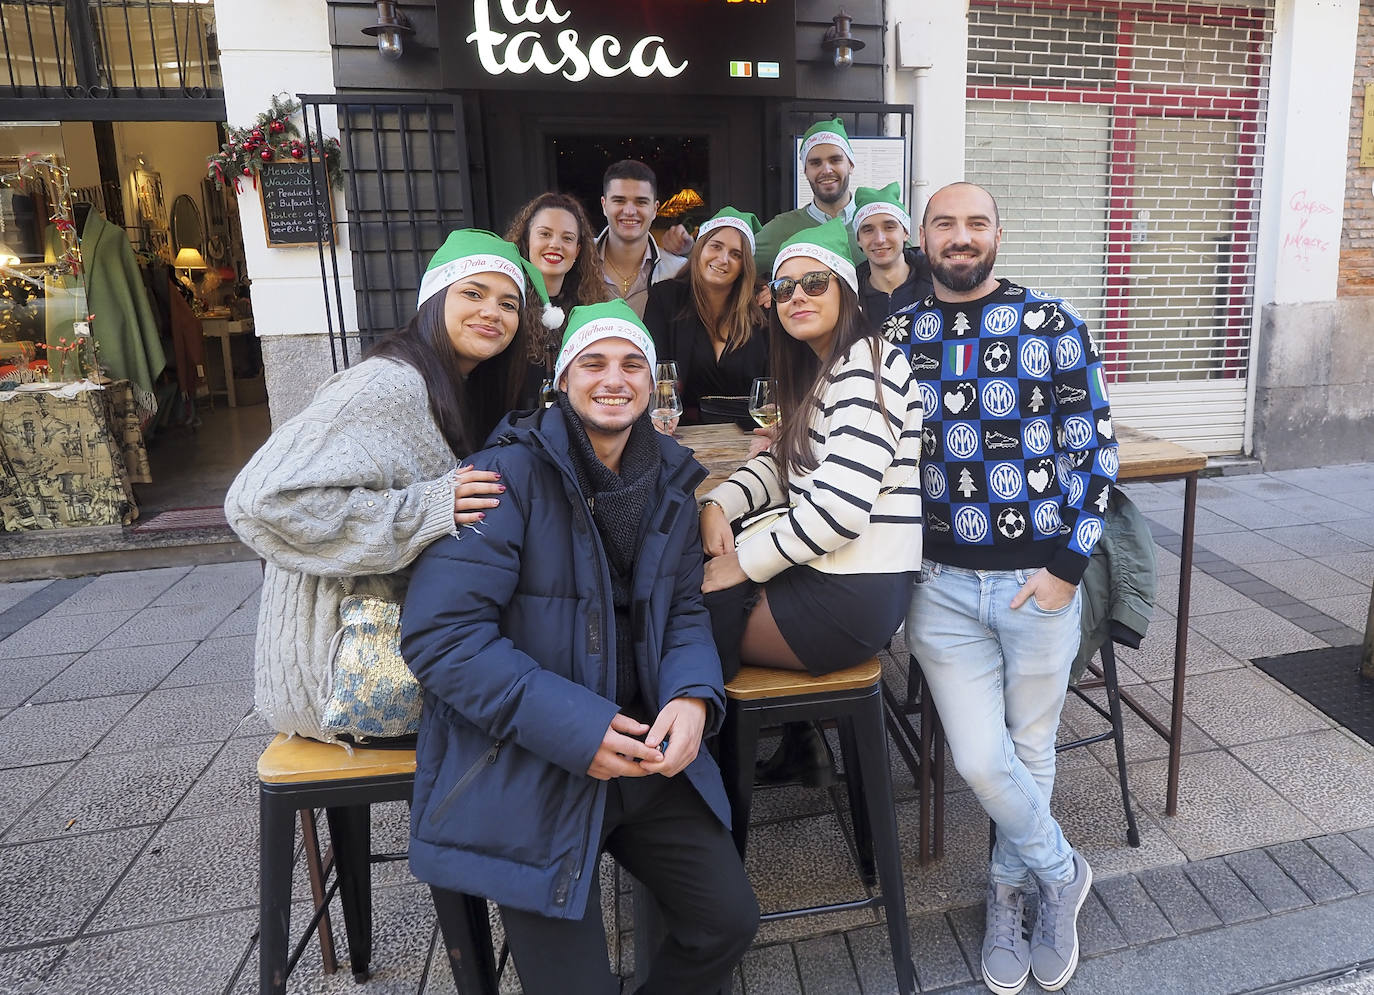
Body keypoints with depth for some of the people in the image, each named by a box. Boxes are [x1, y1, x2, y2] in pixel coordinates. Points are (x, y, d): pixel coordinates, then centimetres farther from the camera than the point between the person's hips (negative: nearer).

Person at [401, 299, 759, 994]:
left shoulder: (668, 486, 7)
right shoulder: (511, 474, -15)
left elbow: (683, 613, 11)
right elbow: (438, 633, -20)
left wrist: (693, 698, -12)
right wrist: (571, 727, -25)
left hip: (642, 754, 6)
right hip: (523, 772, -5)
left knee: (730, 922, 9)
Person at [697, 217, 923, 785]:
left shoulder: (865, 366, -17)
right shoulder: (818, 369, 15)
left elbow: (841, 508, -25)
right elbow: (783, 464, 16)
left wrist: (743, 565, -16)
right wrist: (718, 504, -3)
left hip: (852, 597, -10)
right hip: (823, 571, 10)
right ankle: (797, 741, 26)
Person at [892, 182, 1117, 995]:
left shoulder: (1052, 324, -4)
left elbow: (1095, 449, -4)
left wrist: (1068, 566, -10)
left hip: (1039, 580, -1)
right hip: (943, 587, 2)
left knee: (1030, 751, 14)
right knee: (983, 762, 2)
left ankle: (1009, 893, 40)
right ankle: (1061, 873, 33)